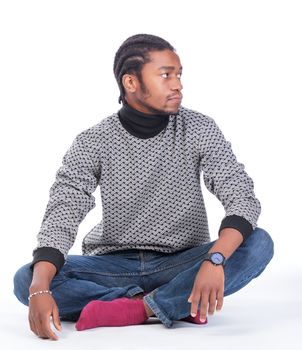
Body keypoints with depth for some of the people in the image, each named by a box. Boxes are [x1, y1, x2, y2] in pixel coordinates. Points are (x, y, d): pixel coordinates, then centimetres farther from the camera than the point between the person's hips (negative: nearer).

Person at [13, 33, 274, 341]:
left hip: (181, 266, 0)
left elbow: (243, 199, -17)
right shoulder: (93, 142, -9)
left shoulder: (200, 130, -8)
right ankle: (179, 305, -24)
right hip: (112, 265, 0)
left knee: (259, 244, -27)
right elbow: (62, 214, -18)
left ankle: (135, 308, -28)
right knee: (26, 280, -26)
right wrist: (40, 289, -37)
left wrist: (214, 260, -38)